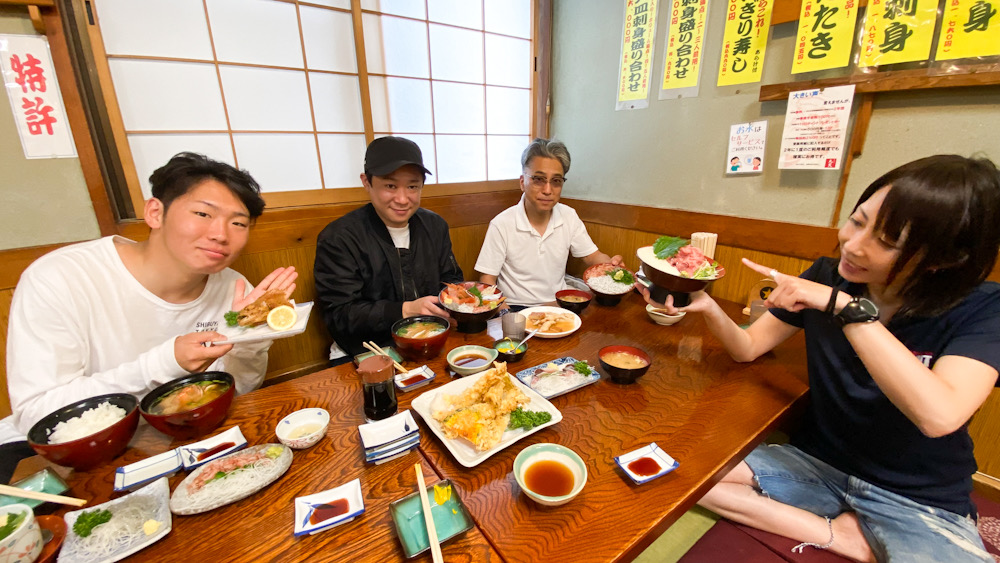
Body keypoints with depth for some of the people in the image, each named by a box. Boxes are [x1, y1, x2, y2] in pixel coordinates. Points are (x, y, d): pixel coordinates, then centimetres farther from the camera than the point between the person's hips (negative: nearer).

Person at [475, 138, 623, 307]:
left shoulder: (569, 216, 2)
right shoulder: (501, 225, -12)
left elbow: (592, 256, 10)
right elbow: (487, 280, -9)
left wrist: (611, 263, -13)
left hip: (559, 305, 5)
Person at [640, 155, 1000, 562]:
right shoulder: (828, 276, -7)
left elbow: (939, 416, -31)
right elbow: (748, 348, -3)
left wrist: (847, 307, -32)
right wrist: (708, 307, -23)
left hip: (923, 502, -3)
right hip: (815, 465, 4)